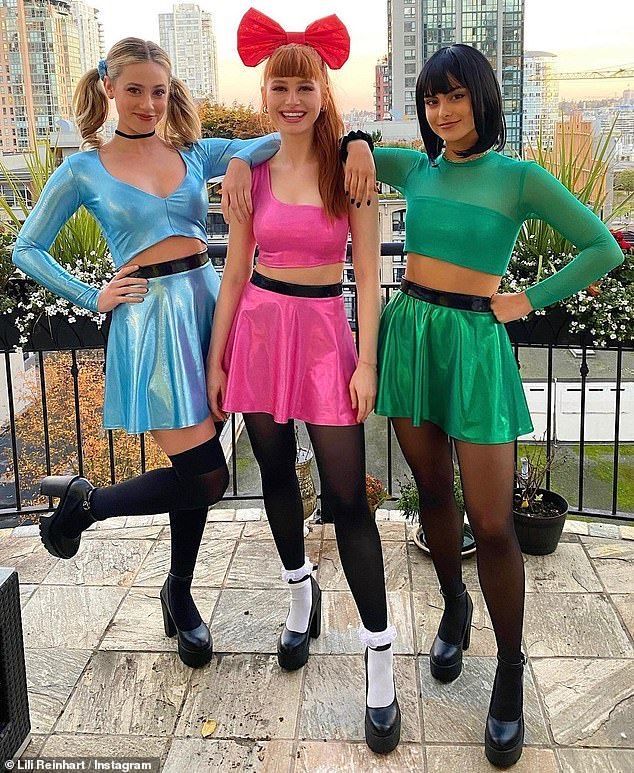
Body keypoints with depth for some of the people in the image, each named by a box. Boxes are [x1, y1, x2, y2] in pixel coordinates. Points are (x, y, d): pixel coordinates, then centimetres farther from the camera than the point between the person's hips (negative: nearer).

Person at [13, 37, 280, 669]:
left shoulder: (195, 153, 9)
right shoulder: (84, 169, 2)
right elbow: (28, 250, 6)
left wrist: (241, 157, -13)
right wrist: (93, 299, -3)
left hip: (206, 303, 4)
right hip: (147, 315, -4)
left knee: (194, 472, 11)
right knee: (204, 477, -9)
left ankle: (179, 593, 31)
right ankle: (83, 503, 16)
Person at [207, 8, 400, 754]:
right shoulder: (249, 171, 3)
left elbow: (368, 274, -3)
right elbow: (235, 271, 7)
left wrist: (367, 362, -9)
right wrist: (216, 357, 6)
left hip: (325, 332, -3)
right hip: (258, 327, 3)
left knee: (346, 496, -5)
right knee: (276, 473, 14)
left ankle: (380, 664, 4)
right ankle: (300, 592, 40)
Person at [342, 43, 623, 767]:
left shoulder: (519, 178, -4)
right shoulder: (417, 169, 7)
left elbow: (603, 250, 0)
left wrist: (529, 300, -3)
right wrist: (358, 143, 0)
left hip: (473, 343, -4)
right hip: (409, 333, 4)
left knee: (492, 525, -4)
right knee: (432, 491, 15)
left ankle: (510, 675, 13)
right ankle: (454, 607, 39)